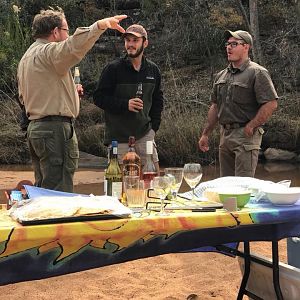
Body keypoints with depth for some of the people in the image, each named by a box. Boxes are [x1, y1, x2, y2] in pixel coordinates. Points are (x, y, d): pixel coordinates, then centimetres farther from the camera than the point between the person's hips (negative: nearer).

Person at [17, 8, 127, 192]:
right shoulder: (49, 51, -10)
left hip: (34, 128, 10)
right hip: (56, 128, -10)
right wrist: (100, 25, -42)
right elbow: (74, 47, -33)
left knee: (43, 189, 14)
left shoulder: (26, 58, 21)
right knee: (59, 191, -9)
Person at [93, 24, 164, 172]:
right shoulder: (113, 68, -6)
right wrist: (125, 104, -17)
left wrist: (154, 126, 9)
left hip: (144, 135, 4)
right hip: (118, 137, -3)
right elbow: (99, 97, -5)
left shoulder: (153, 70, 8)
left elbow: (158, 100, 19)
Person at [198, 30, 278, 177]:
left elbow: (271, 104, -16)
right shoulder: (221, 75, 15)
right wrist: (205, 134, 17)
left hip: (246, 137, -7)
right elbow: (215, 106, 20)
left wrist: (250, 127, -16)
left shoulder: (257, 73, -8)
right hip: (224, 136, 8)